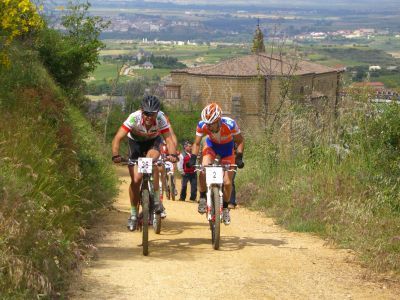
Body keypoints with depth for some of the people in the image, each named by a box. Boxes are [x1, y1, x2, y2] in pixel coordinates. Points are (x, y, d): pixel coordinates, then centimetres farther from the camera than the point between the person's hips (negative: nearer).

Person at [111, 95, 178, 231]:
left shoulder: (161, 118, -32)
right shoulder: (134, 118, -35)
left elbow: (169, 139, -37)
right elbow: (117, 138, -37)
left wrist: (172, 154, -56)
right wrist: (116, 155, -52)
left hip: (153, 141, 0)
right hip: (136, 142, 0)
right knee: (135, 180, -10)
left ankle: (156, 201, -21)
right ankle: (133, 214, 10)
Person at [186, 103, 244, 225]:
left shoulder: (230, 124, -35)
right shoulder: (202, 125, -30)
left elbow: (240, 141, -18)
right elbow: (197, 143, -16)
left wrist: (239, 157, -28)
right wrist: (193, 158, -29)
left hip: (227, 147, -1)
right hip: (211, 145, 1)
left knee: (227, 182, -6)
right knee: (203, 170, -28)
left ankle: (225, 208, 18)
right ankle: (203, 198, -7)